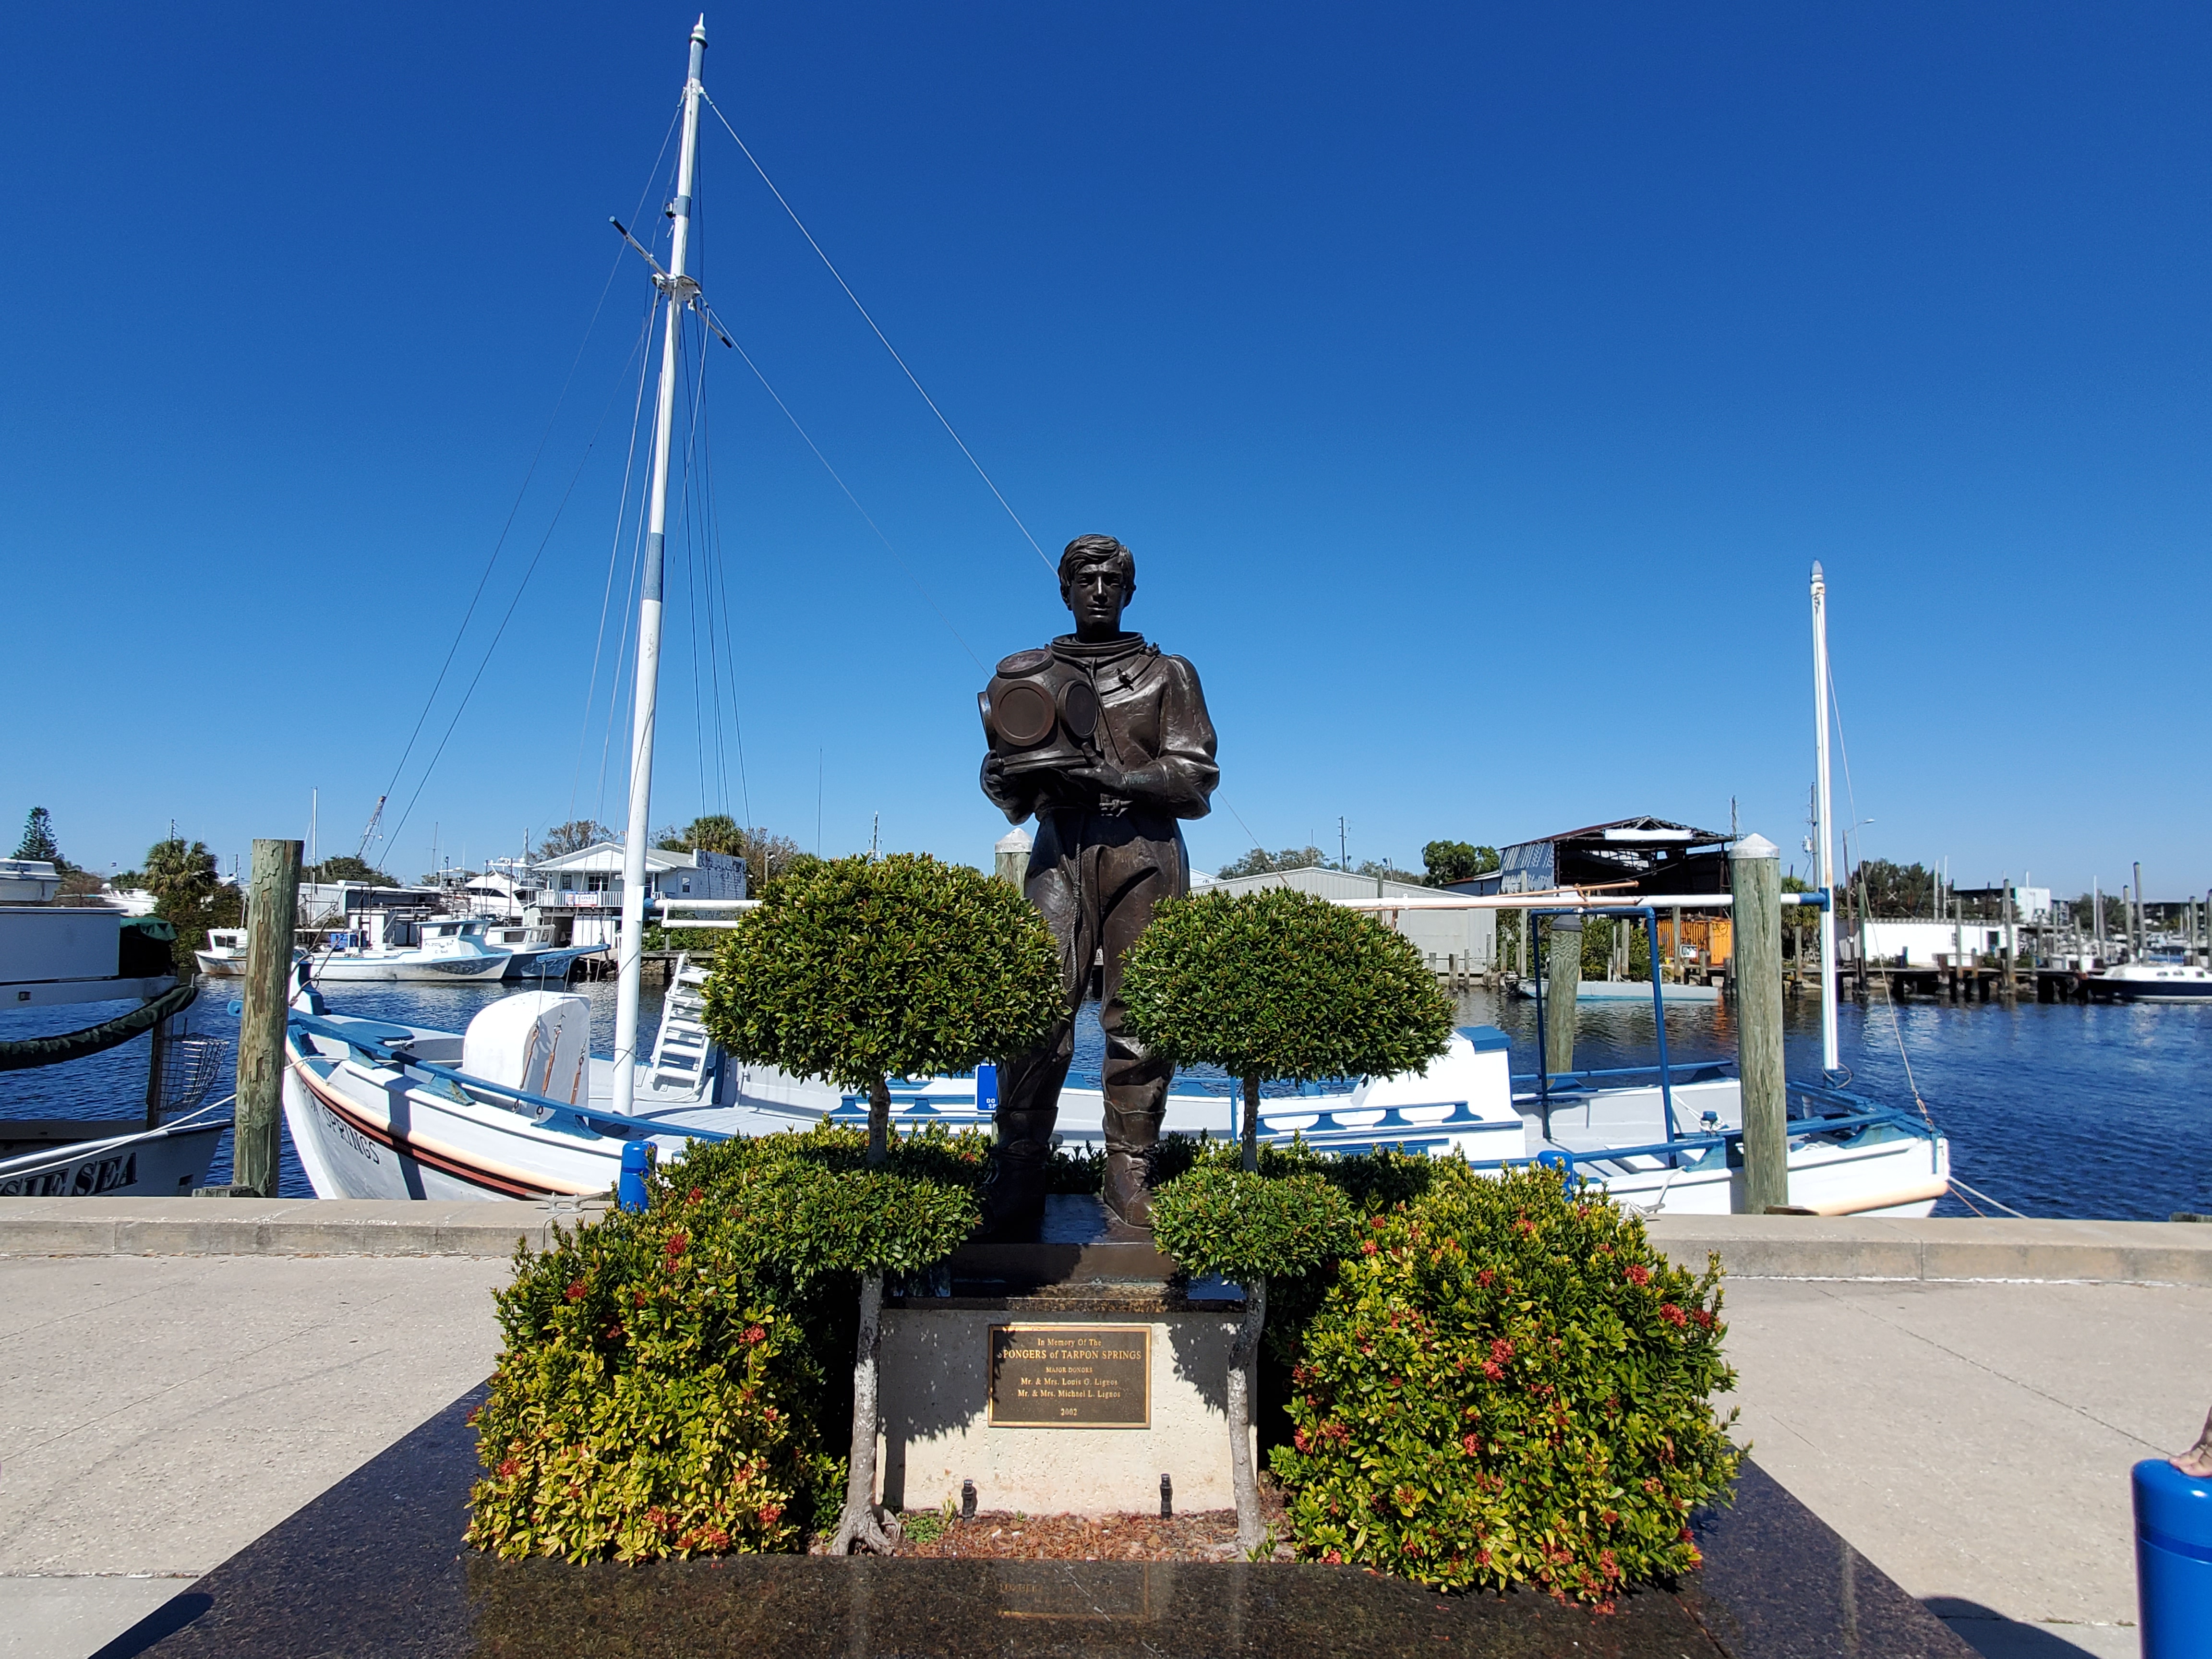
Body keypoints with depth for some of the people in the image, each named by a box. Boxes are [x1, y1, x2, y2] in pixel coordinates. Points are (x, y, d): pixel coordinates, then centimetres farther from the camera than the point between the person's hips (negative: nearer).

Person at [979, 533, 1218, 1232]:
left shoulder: (1167, 674, 14)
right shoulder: (1029, 672, 19)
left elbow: (1195, 777, 2)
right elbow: (1010, 792, 16)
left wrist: (1100, 772, -12)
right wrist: (1005, 775, -9)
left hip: (1145, 853, 0)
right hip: (1061, 850, 1)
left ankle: (1130, 1179, 6)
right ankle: (1016, 1186, -5)